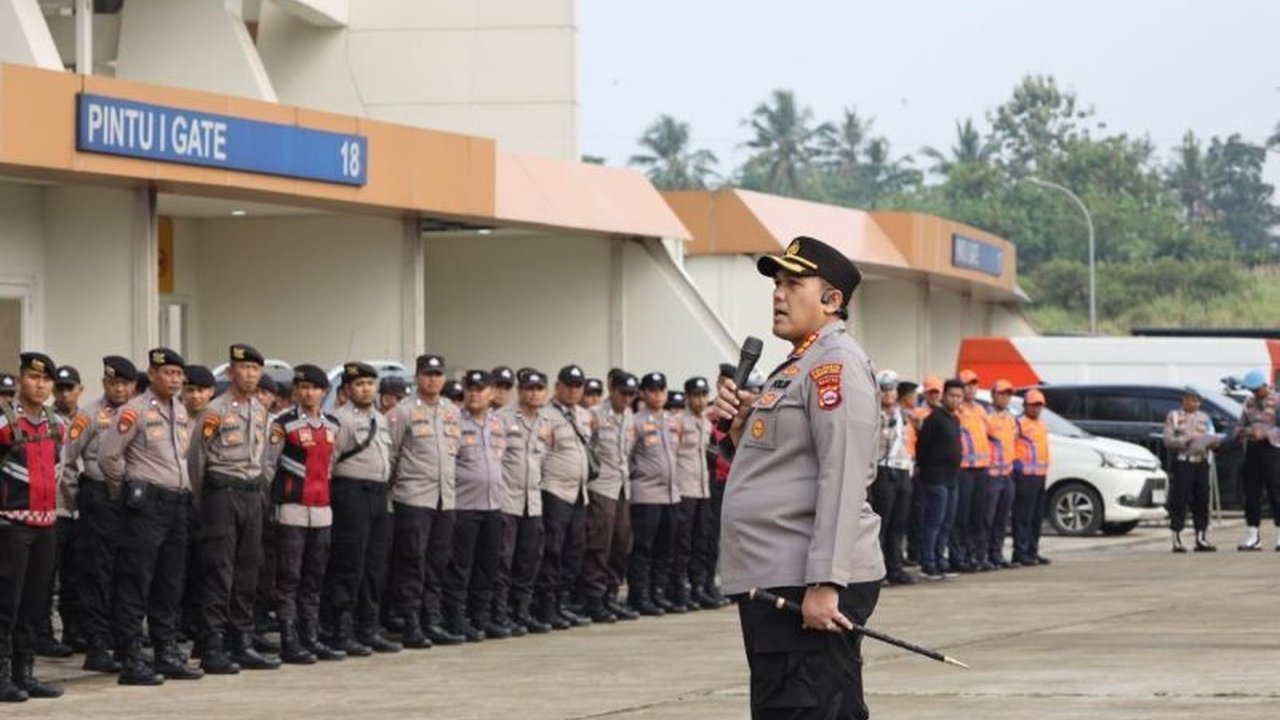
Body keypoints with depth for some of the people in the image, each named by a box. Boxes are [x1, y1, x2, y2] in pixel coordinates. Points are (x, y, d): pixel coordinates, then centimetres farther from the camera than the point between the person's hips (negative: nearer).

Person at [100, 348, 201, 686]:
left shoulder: (180, 412, 15)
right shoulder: (135, 411, -9)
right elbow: (108, 456, -11)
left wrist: (185, 490, 16)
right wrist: (125, 491, -1)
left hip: (177, 503, 8)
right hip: (146, 504, -8)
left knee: (170, 584, 11)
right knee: (135, 582, -6)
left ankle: (168, 654, 17)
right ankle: (131, 660, -6)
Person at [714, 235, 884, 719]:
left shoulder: (835, 362, -10)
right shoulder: (796, 366, 21)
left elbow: (843, 479, -19)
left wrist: (824, 584, -25)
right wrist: (741, 425, 6)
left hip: (810, 589, -10)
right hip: (774, 583, 10)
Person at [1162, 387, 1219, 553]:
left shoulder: (1204, 418, 18)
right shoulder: (1173, 417, 5)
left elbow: (1212, 439, 14)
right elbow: (1167, 440, -4)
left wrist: (1212, 441, -9)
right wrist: (1186, 441, -18)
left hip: (1201, 463, 4)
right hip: (1182, 463, -4)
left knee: (1202, 502, 4)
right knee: (1179, 502, -6)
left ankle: (1201, 538, 11)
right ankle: (1177, 540, -3)